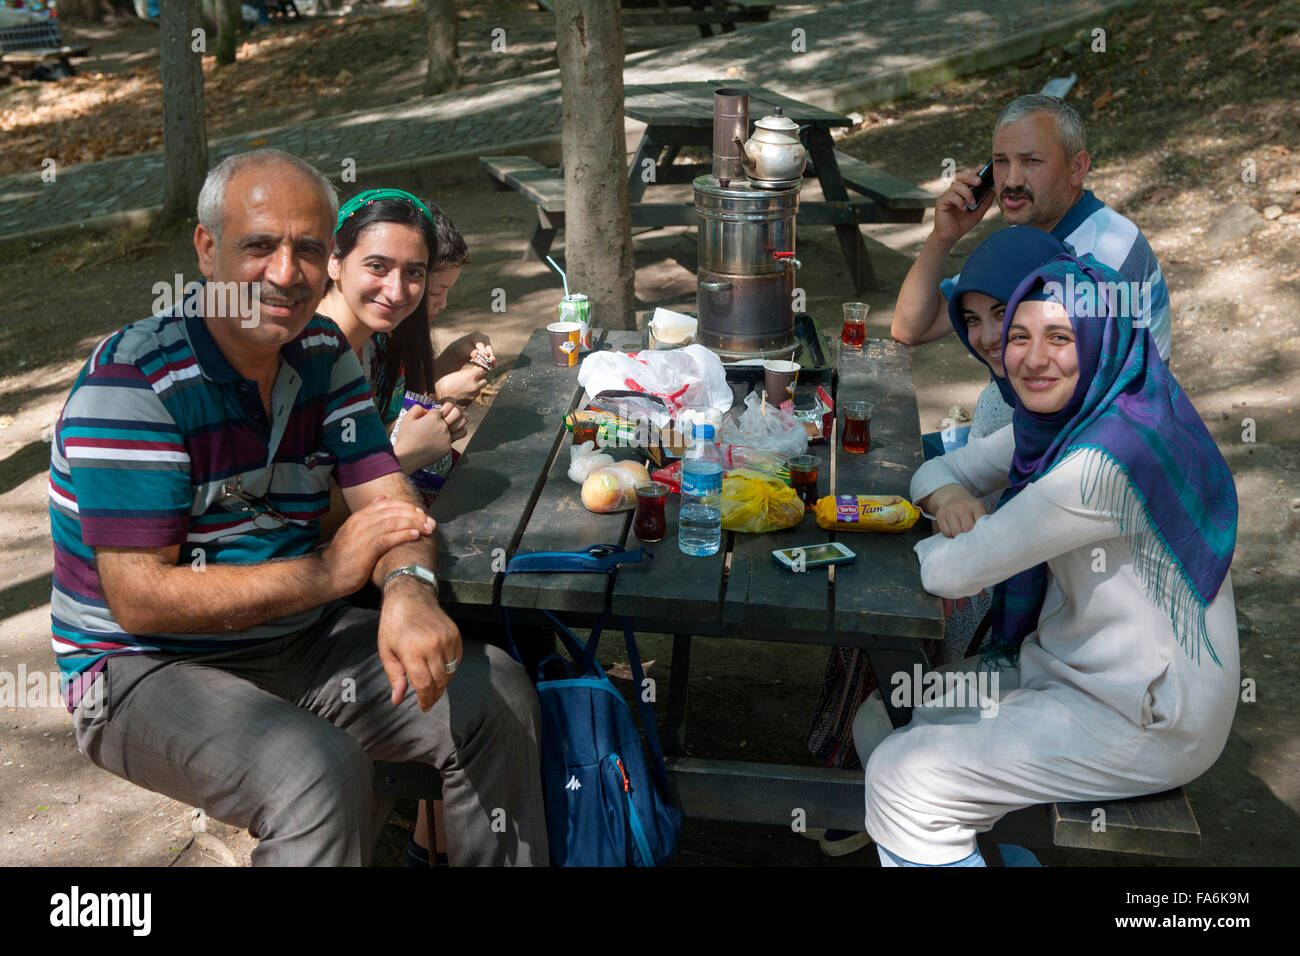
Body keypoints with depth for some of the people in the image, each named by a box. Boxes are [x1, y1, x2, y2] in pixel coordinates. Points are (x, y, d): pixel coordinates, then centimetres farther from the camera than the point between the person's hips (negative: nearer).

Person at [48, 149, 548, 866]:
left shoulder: (323, 354, 2)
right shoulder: (131, 381, -19)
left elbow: (386, 500, -2)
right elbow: (142, 600, -22)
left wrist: (409, 588, -25)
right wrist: (328, 571, -22)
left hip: (299, 639, 6)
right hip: (148, 671, -6)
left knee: (494, 694, -8)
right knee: (319, 772, -33)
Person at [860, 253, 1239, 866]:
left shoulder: (1109, 457, -28)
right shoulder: (1055, 422, 1)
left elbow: (955, 571, -27)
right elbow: (936, 470, 10)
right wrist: (949, 498, -13)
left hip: (1149, 721, -9)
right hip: (1067, 668, 9)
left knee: (900, 780, -16)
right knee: (880, 721, 12)